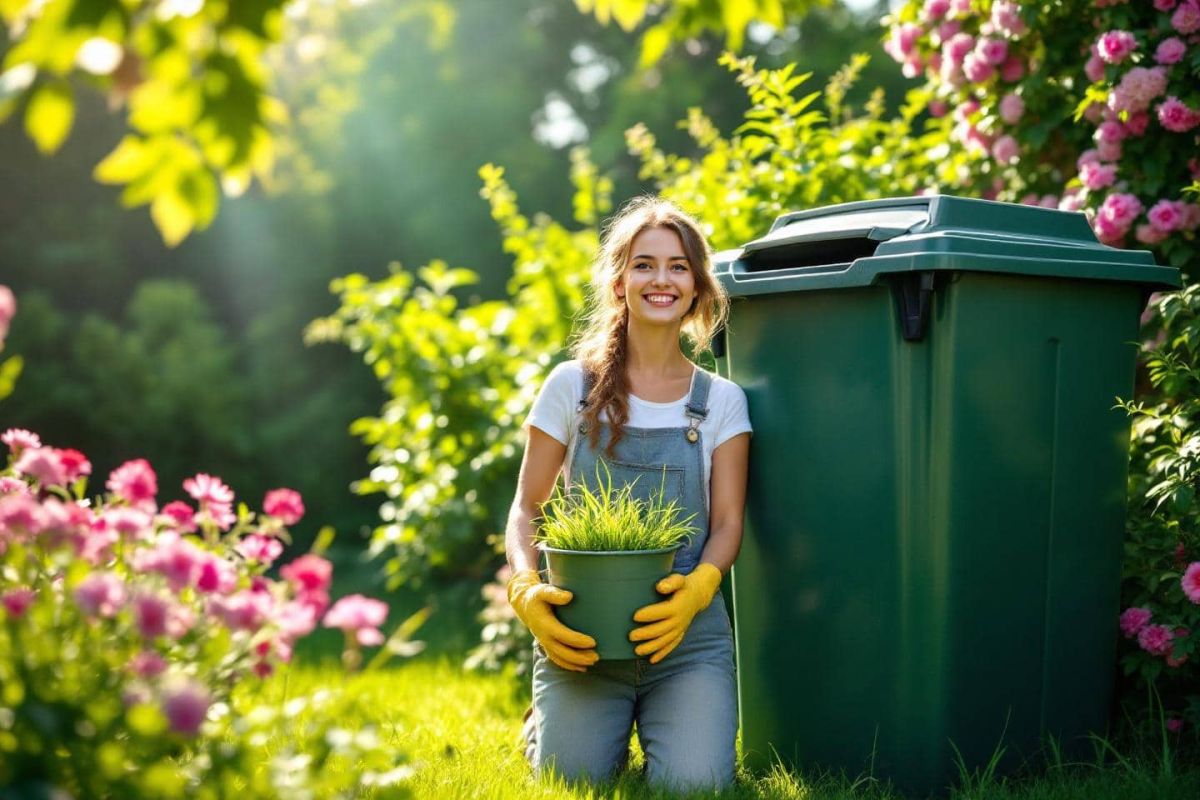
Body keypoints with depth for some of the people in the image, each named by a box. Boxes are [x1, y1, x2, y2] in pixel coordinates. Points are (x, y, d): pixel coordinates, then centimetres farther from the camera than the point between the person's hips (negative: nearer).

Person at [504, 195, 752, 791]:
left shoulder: (721, 402, 6)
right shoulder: (574, 386, 2)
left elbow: (727, 522, 2)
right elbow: (527, 507, 3)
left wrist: (697, 588, -19)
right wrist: (527, 590, -16)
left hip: (686, 632, 1)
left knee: (693, 784, -14)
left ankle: (658, 721, 21)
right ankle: (546, 725, 26)